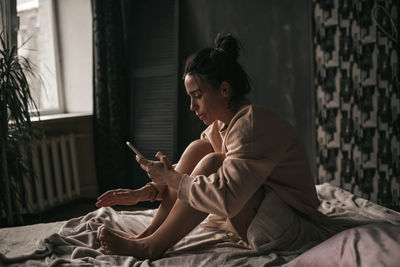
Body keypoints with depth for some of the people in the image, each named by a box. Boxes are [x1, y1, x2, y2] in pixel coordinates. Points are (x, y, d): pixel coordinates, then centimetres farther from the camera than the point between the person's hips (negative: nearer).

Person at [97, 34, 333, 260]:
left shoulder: (252, 124, -24)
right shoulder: (221, 125, 5)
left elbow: (226, 200, -33)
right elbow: (191, 173, 10)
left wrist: (171, 178, -22)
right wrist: (143, 193, -3)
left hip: (292, 229, -9)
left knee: (212, 162, -25)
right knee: (197, 149, -3)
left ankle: (152, 247, -15)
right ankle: (148, 235, -5)